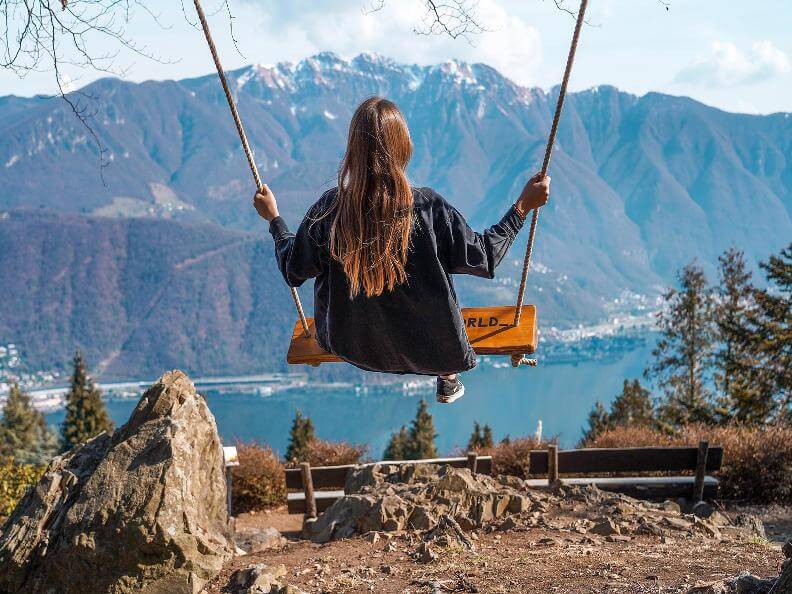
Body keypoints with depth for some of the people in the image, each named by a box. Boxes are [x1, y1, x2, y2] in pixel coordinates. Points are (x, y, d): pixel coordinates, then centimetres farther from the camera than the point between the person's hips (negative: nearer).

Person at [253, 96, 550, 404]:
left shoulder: (329, 207, -22)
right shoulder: (428, 208, -26)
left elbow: (294, 270, -7)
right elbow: (485, 256, -13)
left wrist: (273, 217, 9)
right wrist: (523, 206, -4)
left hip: (352, 348, 1)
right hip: (429, 349, -1)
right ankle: (448, 381, 50)